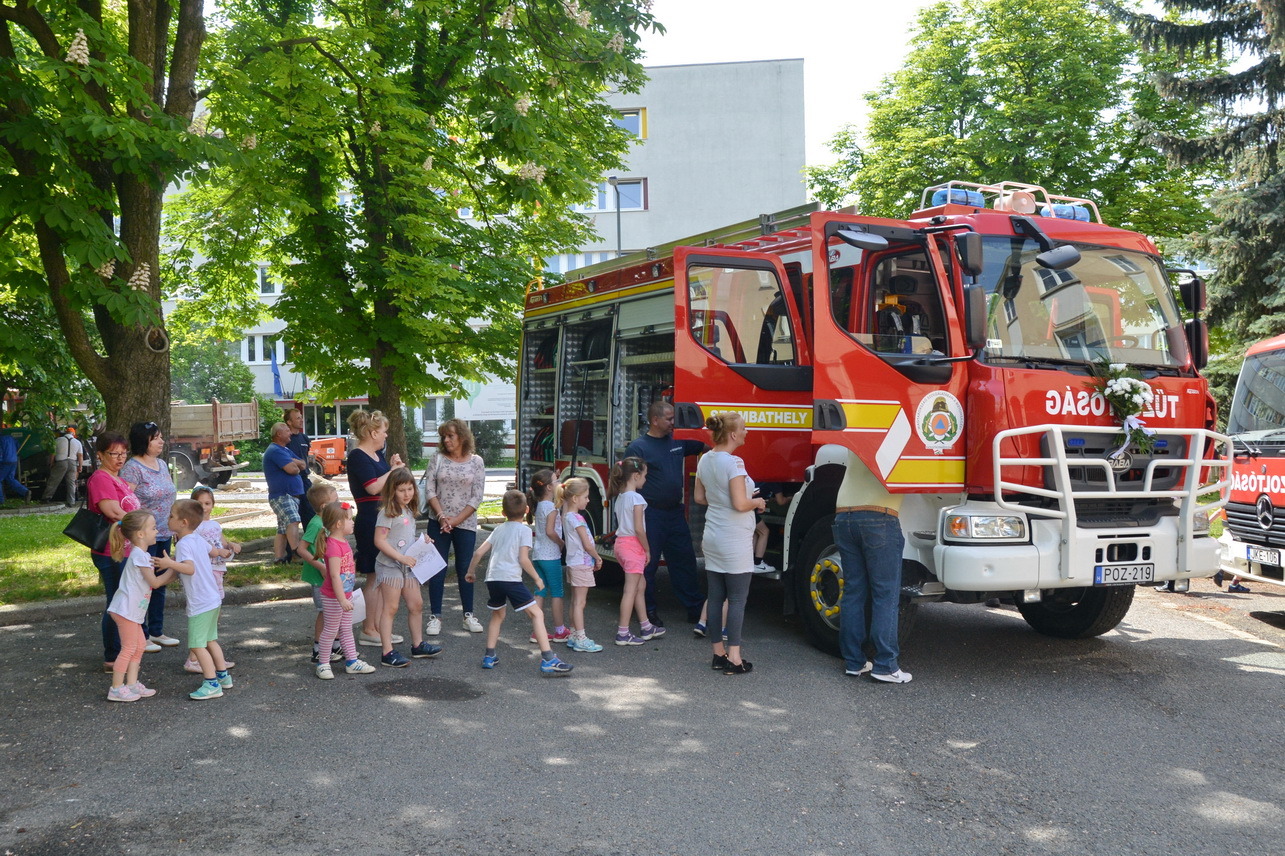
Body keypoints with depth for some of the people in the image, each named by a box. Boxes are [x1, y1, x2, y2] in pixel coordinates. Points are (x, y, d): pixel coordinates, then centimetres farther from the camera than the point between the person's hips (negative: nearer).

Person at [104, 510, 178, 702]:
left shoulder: (142, 555, 15)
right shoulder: (139, 555, -17)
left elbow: (154, 582, 17)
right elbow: (154, 582, -15)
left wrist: (172, 574, 7)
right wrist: (173, 571, -6)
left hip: (133, 610, 10)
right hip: (126, 608, -10)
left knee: (140, 645, 14)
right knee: (129, 648, -5)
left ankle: (132, 684, 20)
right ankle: (116, 689, 2)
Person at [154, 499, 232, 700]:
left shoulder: (183, 544, -18)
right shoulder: (199, 539, 8)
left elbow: (190, 568, -32)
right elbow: (210, 551, 29)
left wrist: (171, 563, -44)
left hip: (200, 604, -10)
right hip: (213, 599, 10)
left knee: (196, 645, -5)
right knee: (210, 640, 21)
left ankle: (212, 684, -5)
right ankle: (222, 676, 29)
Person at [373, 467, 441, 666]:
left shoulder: (408, 511, 13)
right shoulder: (388, 512, -14)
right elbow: (379, 541, -19)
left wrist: (421, 541, 5)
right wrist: (401, 558, -21)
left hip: (408, 566, 8)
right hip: (389, 565, -8)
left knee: (416, 604, 13)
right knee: (390, 609, -4)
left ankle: (418, 645, 26)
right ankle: (388, 653, 0)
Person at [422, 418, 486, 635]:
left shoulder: (476, 462, 0)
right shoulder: (439, 459, 2)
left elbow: (477, 497, -4)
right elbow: (429, 489, -2)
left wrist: (456, 520, -11)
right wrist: (441, 516, -13)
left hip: (465, 524, 0)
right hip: (438, 523, 1)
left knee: (465, 570, 7)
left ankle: (468, 615, 17)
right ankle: (435, 616, 9)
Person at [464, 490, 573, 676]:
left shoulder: (499, 529, 19)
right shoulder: (524, 530, 2)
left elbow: (479, 552, 17)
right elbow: (523, 559, -8)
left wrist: (471, 572, 32)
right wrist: (537, 578, 4)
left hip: (492, 578, 6)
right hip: (511, 578, -6)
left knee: (497, 615, 28)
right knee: (537, 614, -5)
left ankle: (489, 657, 29)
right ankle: (548, 660, -14)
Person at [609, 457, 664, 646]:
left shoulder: (619, 497, 10)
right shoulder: (636, 498, -16)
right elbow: (639, 528, -19)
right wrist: (647, 549, -8)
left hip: (621, 542, 9)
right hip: (633, 544, -9)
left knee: (641, 584, 18)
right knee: (631, 590, -4)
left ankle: (646, 628, 25)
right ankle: (623, 634, -1)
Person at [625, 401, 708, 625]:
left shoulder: (678, 441, 9)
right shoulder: (638, 447, -9)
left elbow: (705, 447, 23)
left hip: (675, 512, 6)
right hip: (650, 514, -6)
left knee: (684, 560, 11)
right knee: (648, 563, 3)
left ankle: (696, 609, 18)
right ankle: (648, 610, 16)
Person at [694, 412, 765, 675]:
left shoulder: (705, 460, 8)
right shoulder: (733, 463, -18)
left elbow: (699, 497, 17)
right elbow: (740, 504, -21)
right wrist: (758, 502, -2)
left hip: (712, 538, 8)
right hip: (735, 541, -8)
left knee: (716, 597, 11)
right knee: (737, 599, -1)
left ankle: (719, 653, 19)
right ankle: (734, 658, 1)